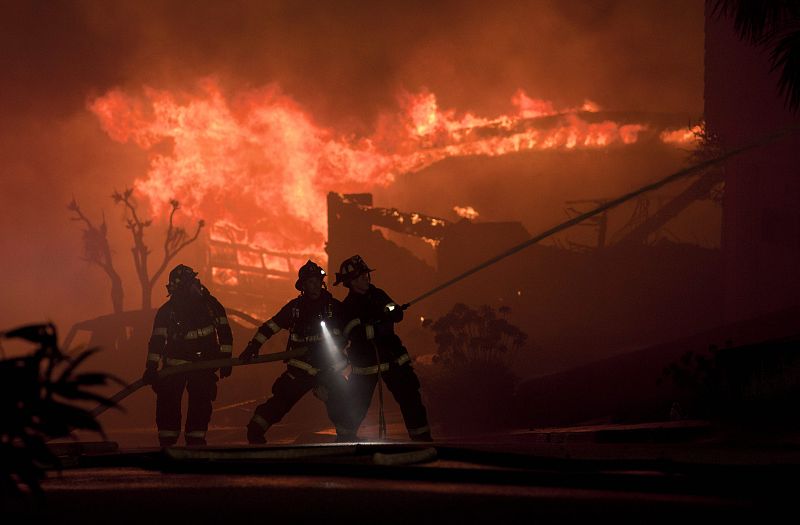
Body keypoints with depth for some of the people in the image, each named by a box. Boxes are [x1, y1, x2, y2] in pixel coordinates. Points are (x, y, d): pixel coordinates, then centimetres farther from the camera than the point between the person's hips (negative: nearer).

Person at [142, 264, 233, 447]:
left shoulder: (210, 304, -3)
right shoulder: (166, 311, -7)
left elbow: (224, 332, 5)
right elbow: (157, 340, -6)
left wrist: (226, 360, 1)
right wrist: (151, 368, -12)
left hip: (203, 364, 1)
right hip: (174, 365, -1)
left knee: (201, 404, -3)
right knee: (168, 403, -6)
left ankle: (195, 442, 6)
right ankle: (166, 444, 3)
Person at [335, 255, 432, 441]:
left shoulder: (378, 295, 6)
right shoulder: (347, 307, -8)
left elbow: (398, 315, 0)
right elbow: (353, 333, -21)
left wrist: (390, 310, -22)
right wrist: (379, 328, -28)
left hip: (392, 358, 4)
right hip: (365, 362, -4)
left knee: (410, 398, -3)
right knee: (356, 408, 0)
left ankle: (422, 438, 4)